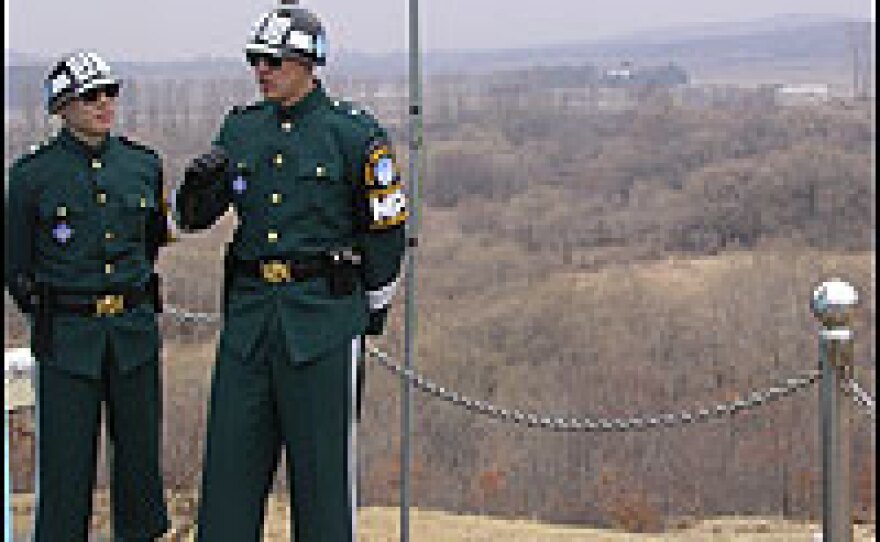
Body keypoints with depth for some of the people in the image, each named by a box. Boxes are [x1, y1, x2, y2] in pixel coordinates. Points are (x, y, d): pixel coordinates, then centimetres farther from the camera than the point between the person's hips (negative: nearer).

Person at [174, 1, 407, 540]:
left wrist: (376, 306, 7)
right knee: (231, 450, 7)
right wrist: (201, 182, -9)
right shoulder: (242, 129, 10)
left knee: (322, 456, 2)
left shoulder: (353, 133, -4)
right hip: (250, 308, 5)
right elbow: (193, 217, 13)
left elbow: (386, 225, 2)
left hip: (323, 317, -5)